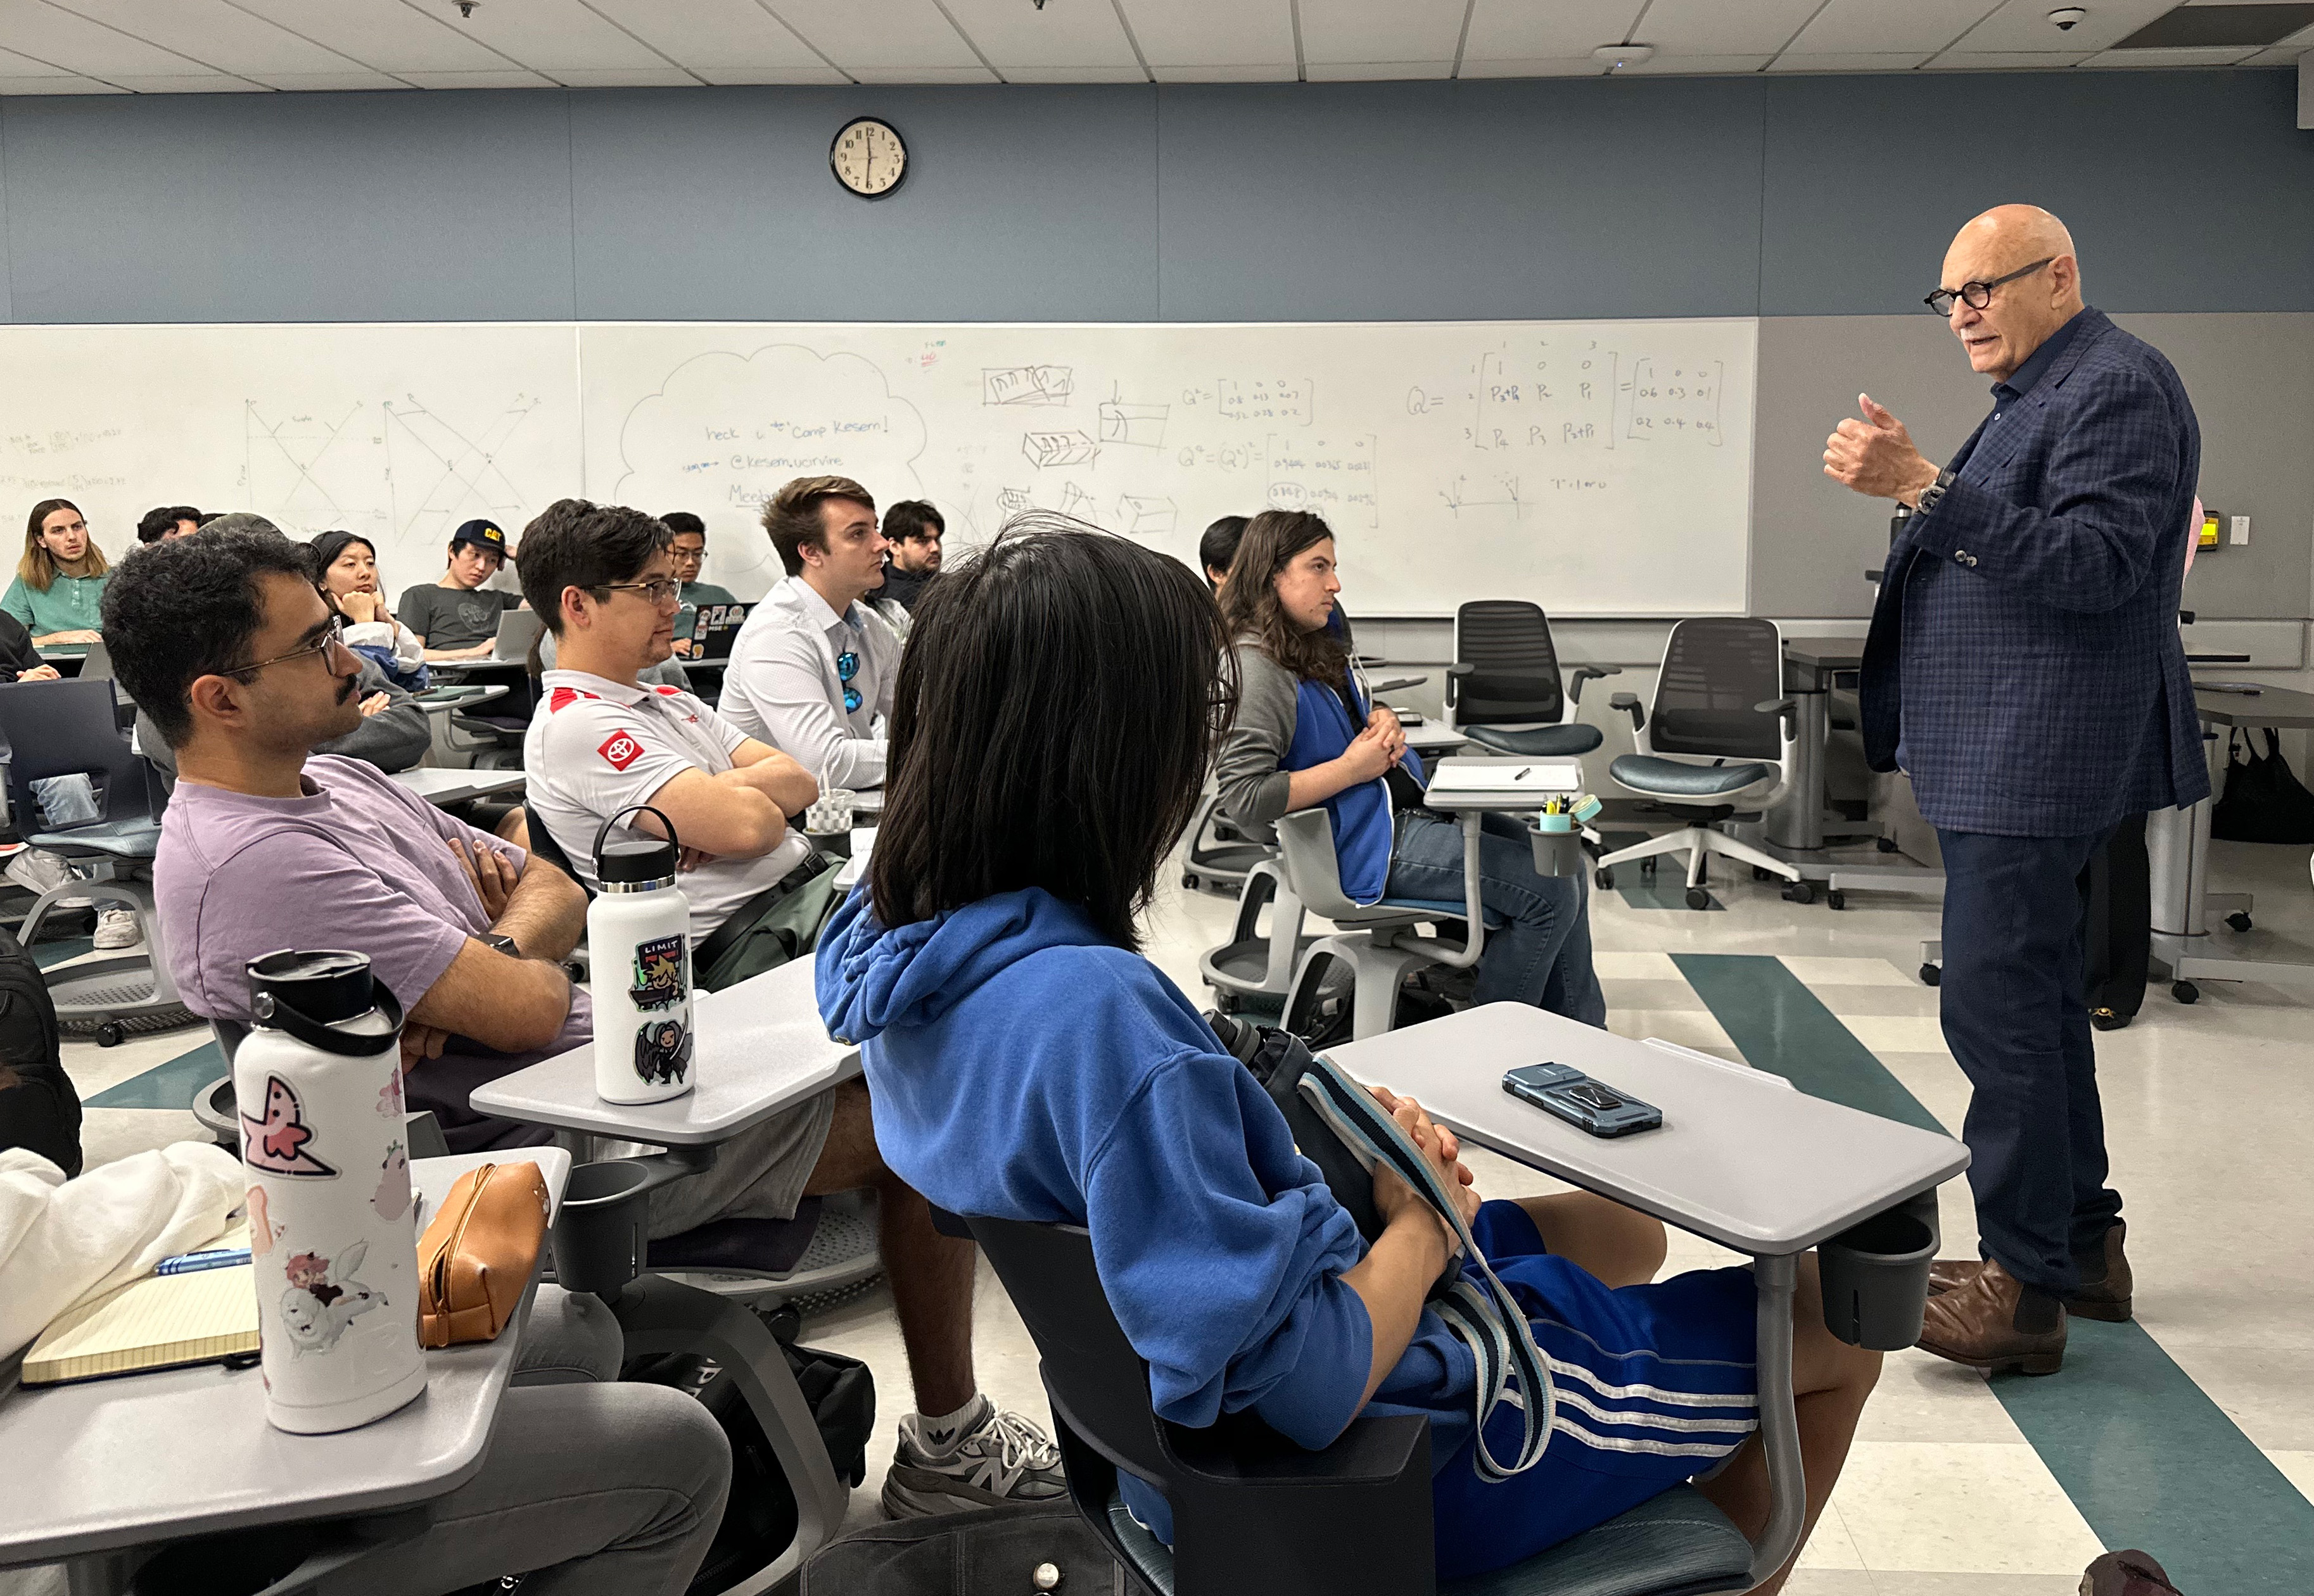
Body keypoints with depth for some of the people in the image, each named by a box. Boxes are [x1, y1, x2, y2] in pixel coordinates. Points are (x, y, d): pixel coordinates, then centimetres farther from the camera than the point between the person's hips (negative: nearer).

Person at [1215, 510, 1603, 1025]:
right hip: (1362, 846, -10)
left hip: (1402, 809, 10)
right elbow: (1244, 799, -27)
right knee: (1550, 892, -12)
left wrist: (1383, 722, 3)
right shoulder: (1255, 668, -19)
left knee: (1562, 863, 9)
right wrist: (1351, 768, -21)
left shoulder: (1313, 645, 11)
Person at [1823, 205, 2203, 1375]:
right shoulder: (2031, 396, 21)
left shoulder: (2116, 385, -10)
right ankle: (2083, 1246, 27)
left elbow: (2095, 564, -22)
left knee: (1998, 1006, -11)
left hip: (2037, 755, -11)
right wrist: (1912, 488, 9)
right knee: (2032, 998, 15)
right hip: (1994, 753, 11)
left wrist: (1926, 486, -26)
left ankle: (2025, 1289, -3)